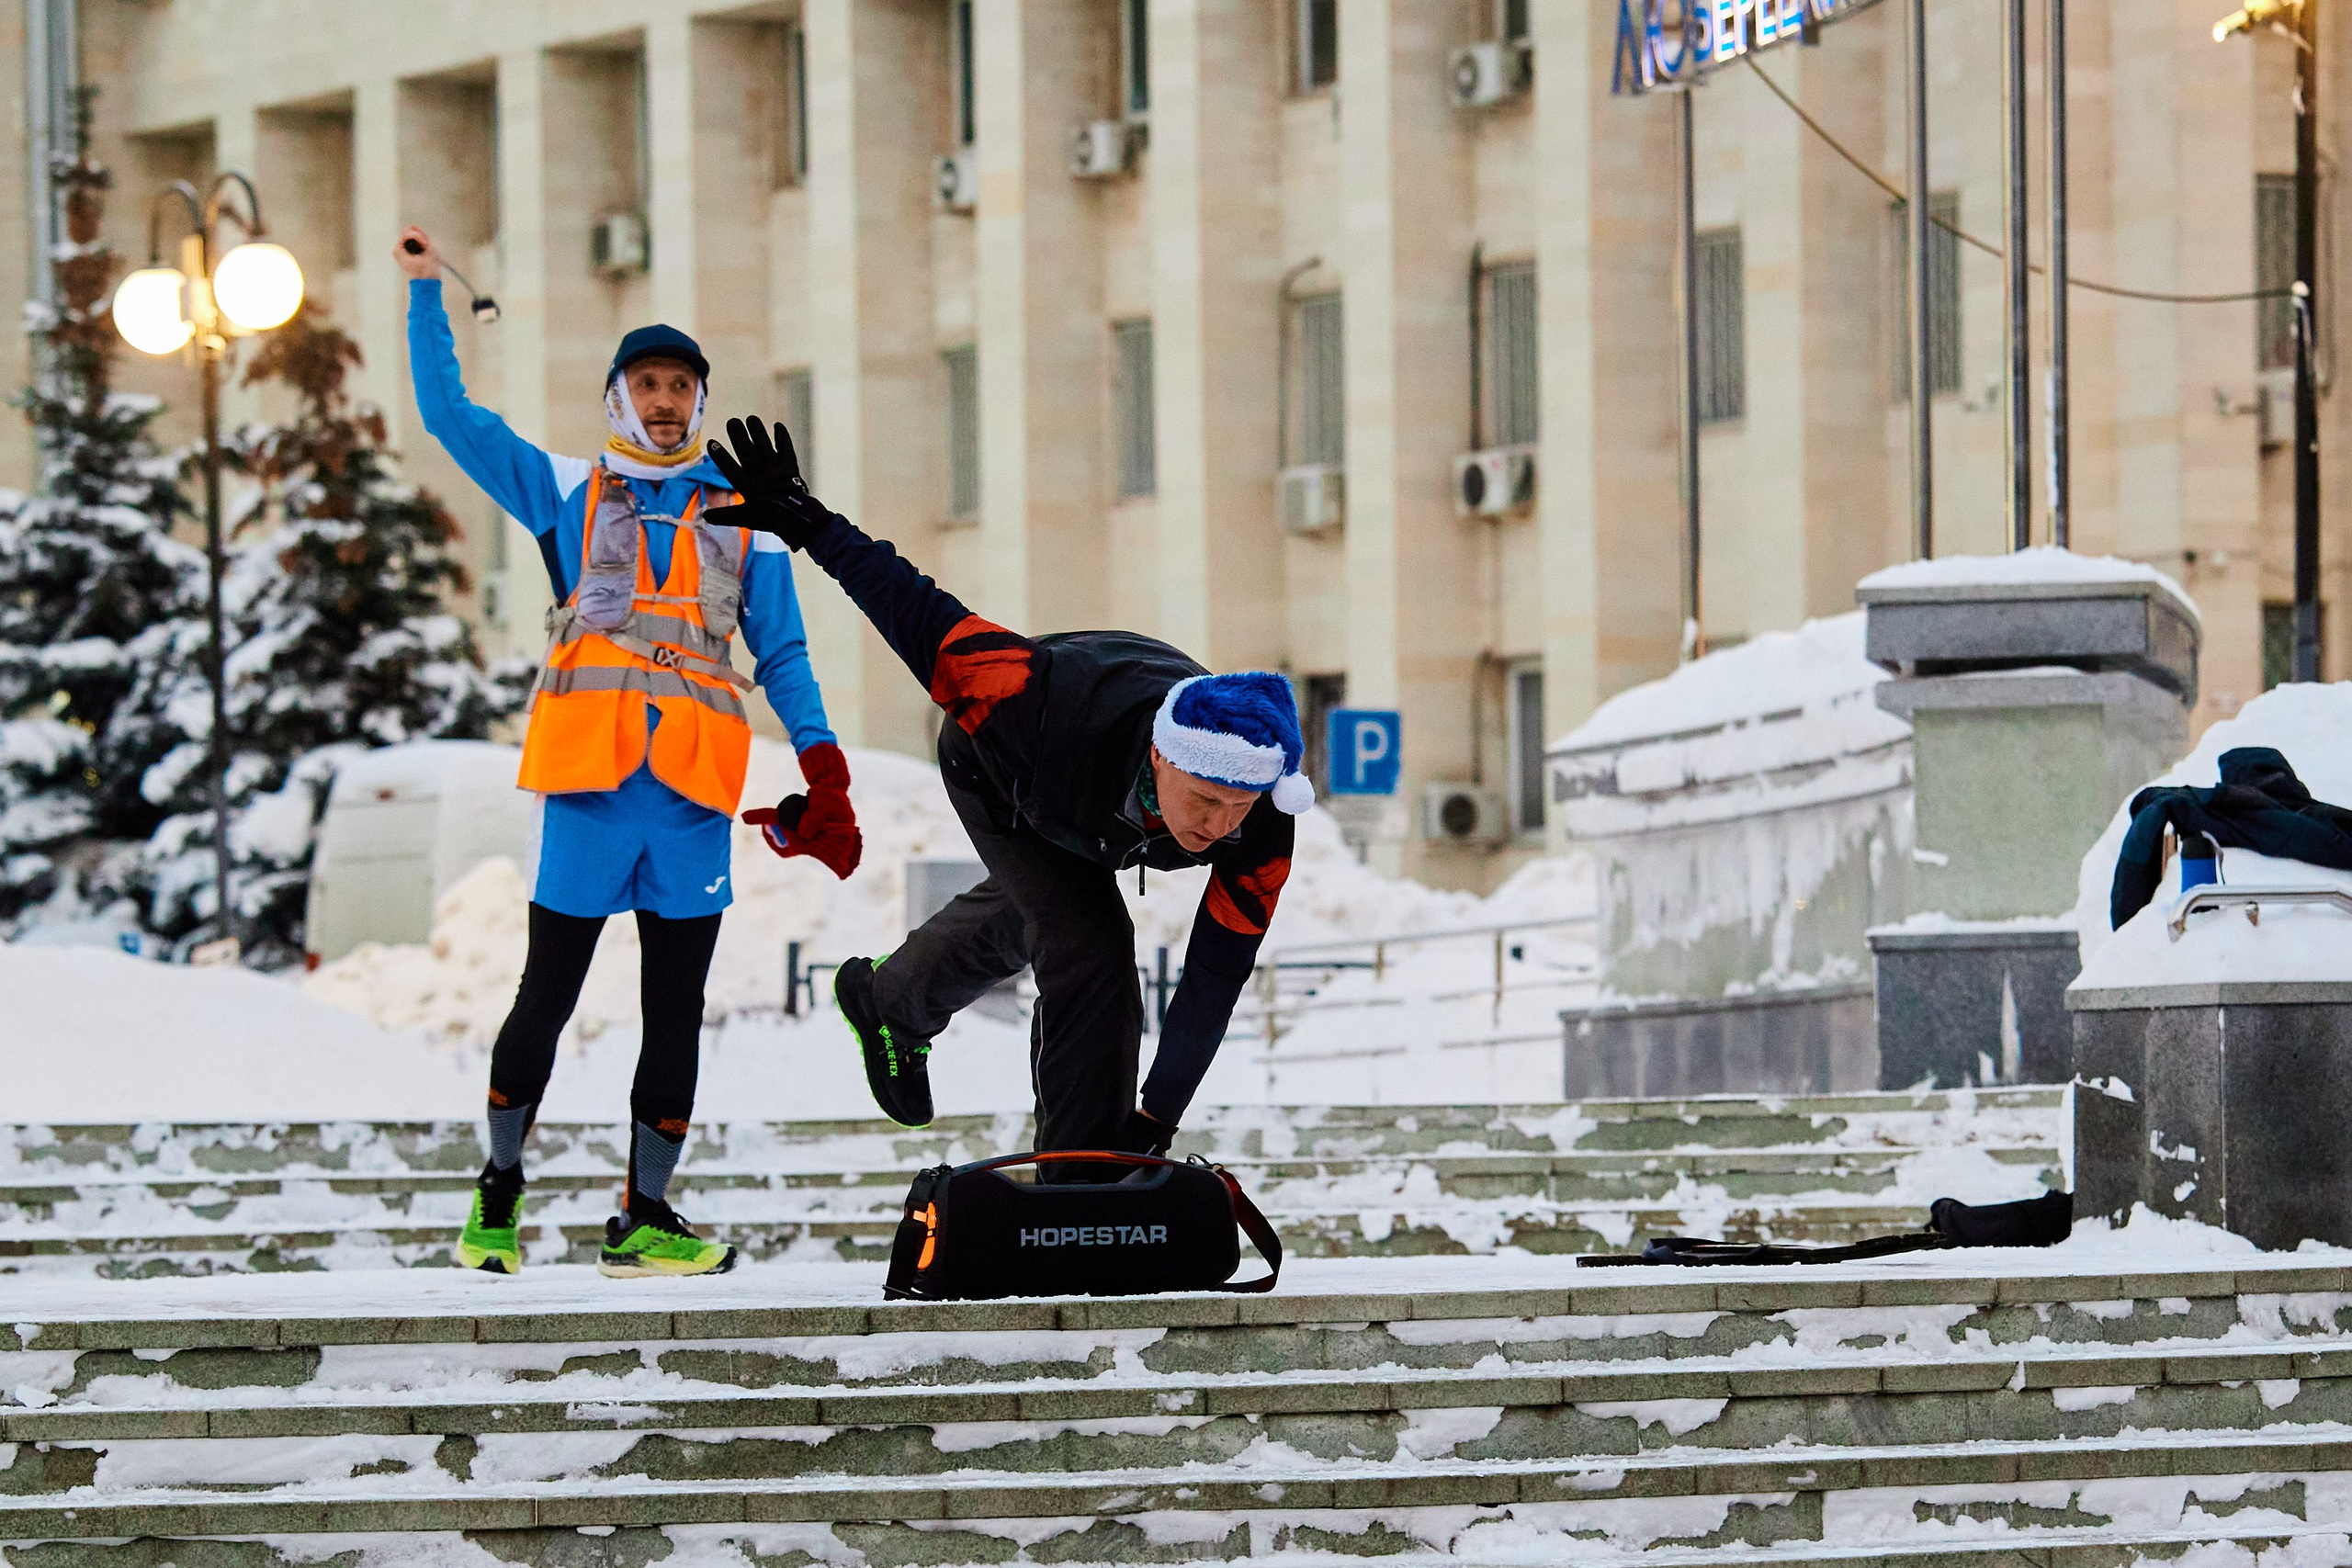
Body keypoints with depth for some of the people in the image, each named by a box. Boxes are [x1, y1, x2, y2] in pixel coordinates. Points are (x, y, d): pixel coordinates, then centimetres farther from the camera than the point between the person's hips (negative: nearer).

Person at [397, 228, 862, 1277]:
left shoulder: (742, 520, 16)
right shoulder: (566, 494, 12)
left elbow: (781, 652, 16)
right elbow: (448, 414, 10)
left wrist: (820, 759, 4)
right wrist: (426, 292, 4)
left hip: (694, 793, 2)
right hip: (588, 777, -2)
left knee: (676, 1012, 3)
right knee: (548, 994, -1)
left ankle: (643, 1220, 9)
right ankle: (498, 1194, 12)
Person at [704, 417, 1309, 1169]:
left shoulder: (1263, 825, -41)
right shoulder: (1059, 711, -51)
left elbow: (1216, 975, -31)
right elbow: (931, 625, -39)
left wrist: (1157, 1121, -29)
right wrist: (810, 528, -36)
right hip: (995, 768, -4)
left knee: (1027, 921, 29)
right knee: (1087, 952, -19)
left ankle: (888, 1001, 58)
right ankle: (1082, 1178, -7)